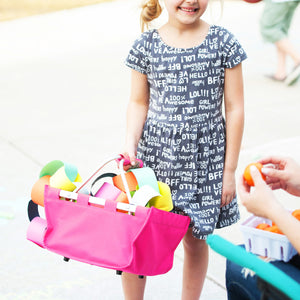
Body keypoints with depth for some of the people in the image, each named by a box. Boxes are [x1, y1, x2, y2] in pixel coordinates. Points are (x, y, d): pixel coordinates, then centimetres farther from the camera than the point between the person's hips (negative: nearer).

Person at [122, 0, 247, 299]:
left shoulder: (223, 43, -5)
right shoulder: (146, 45, -2)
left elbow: (234, 108, -1)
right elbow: (138, 103, 7)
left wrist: (230, 169, -1)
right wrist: (130, 144, -10)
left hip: (203, 161, -1)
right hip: (154, 154, 1)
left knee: (194, 239, 11)